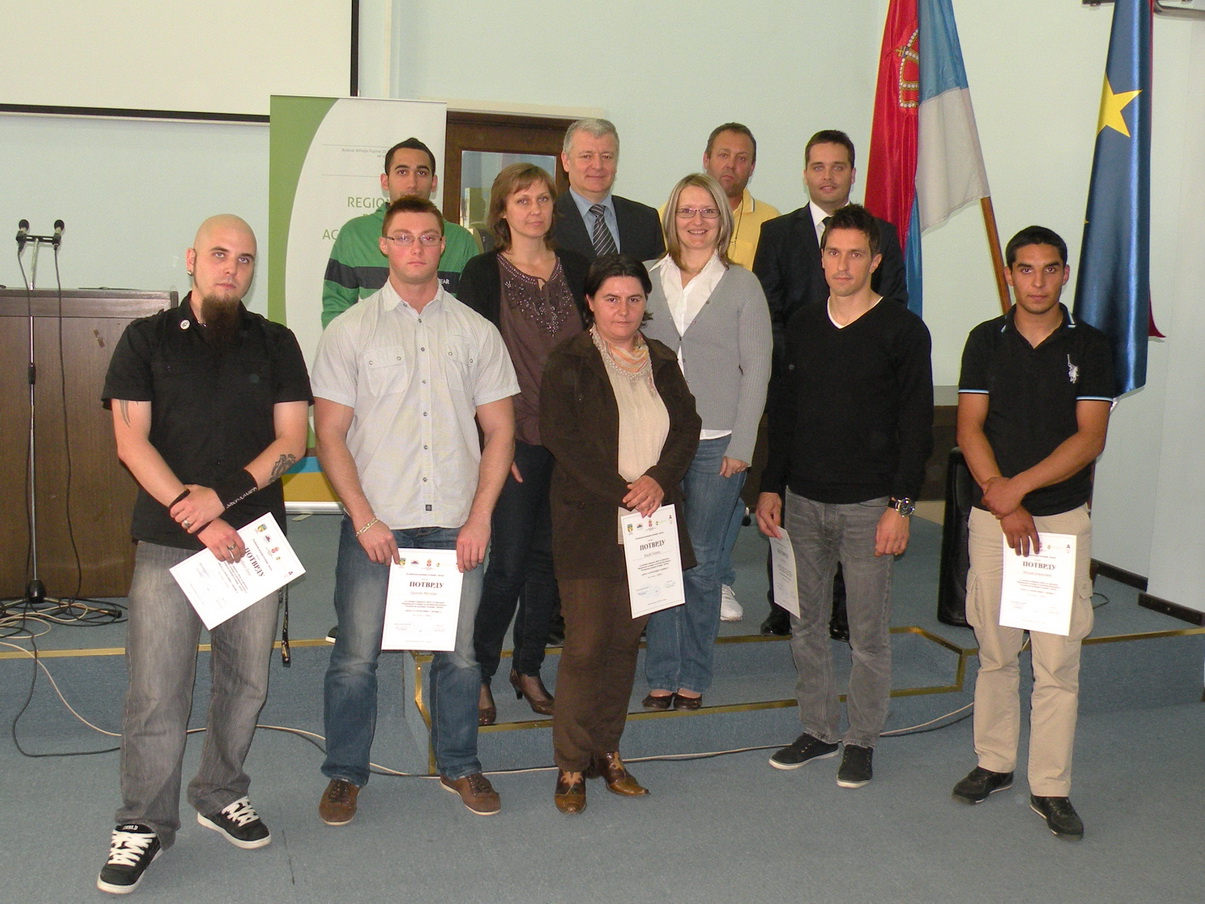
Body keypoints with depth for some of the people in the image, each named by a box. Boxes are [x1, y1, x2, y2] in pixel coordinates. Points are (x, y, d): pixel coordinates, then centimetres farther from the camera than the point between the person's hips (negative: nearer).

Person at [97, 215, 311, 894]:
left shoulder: (276, 344, 9)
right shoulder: (148, 339, 5)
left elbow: (292, 440, 2)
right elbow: (131, 441, -2)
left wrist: (223, 495, -12)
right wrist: (194, 515, -13)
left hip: (254, 536, 2)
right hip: (167, 542, -2)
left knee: (247, 683, 8)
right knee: (155, 692, -2)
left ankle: (221, 794, 28)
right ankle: (145, 823, 12)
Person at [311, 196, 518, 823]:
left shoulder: (476, 331, 9)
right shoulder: (349, 330, 4)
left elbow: (499, 431, 8)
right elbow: (330, 435, 0)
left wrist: (480, 518, -2)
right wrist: (365, 518, -9)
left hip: (456, 525, 2)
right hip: (375, 523, -1)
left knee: (459, 653, 8)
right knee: (356, 655, 2)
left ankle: (458, 764, 28)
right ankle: (345, 773, 20)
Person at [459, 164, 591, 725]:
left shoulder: (575, 268, 9)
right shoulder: (484, 273, -2)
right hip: (514, 439, -4)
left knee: (549, 557, 10)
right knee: (509, 561, -3)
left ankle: (528, 668, 25)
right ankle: (480, 672, 15)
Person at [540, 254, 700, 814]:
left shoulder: (661, 361, 14)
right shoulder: (569, 363, -2)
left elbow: (687, 427, 7)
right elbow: (562, 438, -12)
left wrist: (658, 480, -11)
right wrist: (622, 492, -16)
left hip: (647, 527, 5)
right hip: (589, 526, -5)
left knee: (626, 641, 10)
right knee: (585, 645, -4)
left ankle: (608, 751, 23)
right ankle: (571, 765, 9)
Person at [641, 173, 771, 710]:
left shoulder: (742, 285, 3)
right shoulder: (648, 280, 8)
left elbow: (757, 368, 1)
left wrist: (741, 446, -5)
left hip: (716, 443, -1)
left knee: (702, 561, 3)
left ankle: (693, 677, 16)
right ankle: (662, 675, 15)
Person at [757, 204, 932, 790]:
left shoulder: (903, 331, -5)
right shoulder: (802, 326, 9)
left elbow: (917, 425, -6)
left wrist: (901, 505, -12)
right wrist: (771, 486, 8)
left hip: (868, 506, -4)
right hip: (803, 502, 4)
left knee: (868, 633, 4)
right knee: (805, 624, 11)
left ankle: (862, 739, 19)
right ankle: (818, 730, 26)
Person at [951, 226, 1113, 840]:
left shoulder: (1089, 347, 2)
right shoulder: (986, 341, 5)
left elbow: (1089, 439, -5)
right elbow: (970, 428, -1)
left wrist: (1019, 486, -14)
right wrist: (1003, 503, -12)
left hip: (1064, 517, -1)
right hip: (992, 516, 1)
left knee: (1057, 661, -1)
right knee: (995, 652, 9)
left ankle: (1051, 788, 8)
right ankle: (994, 763, 24)